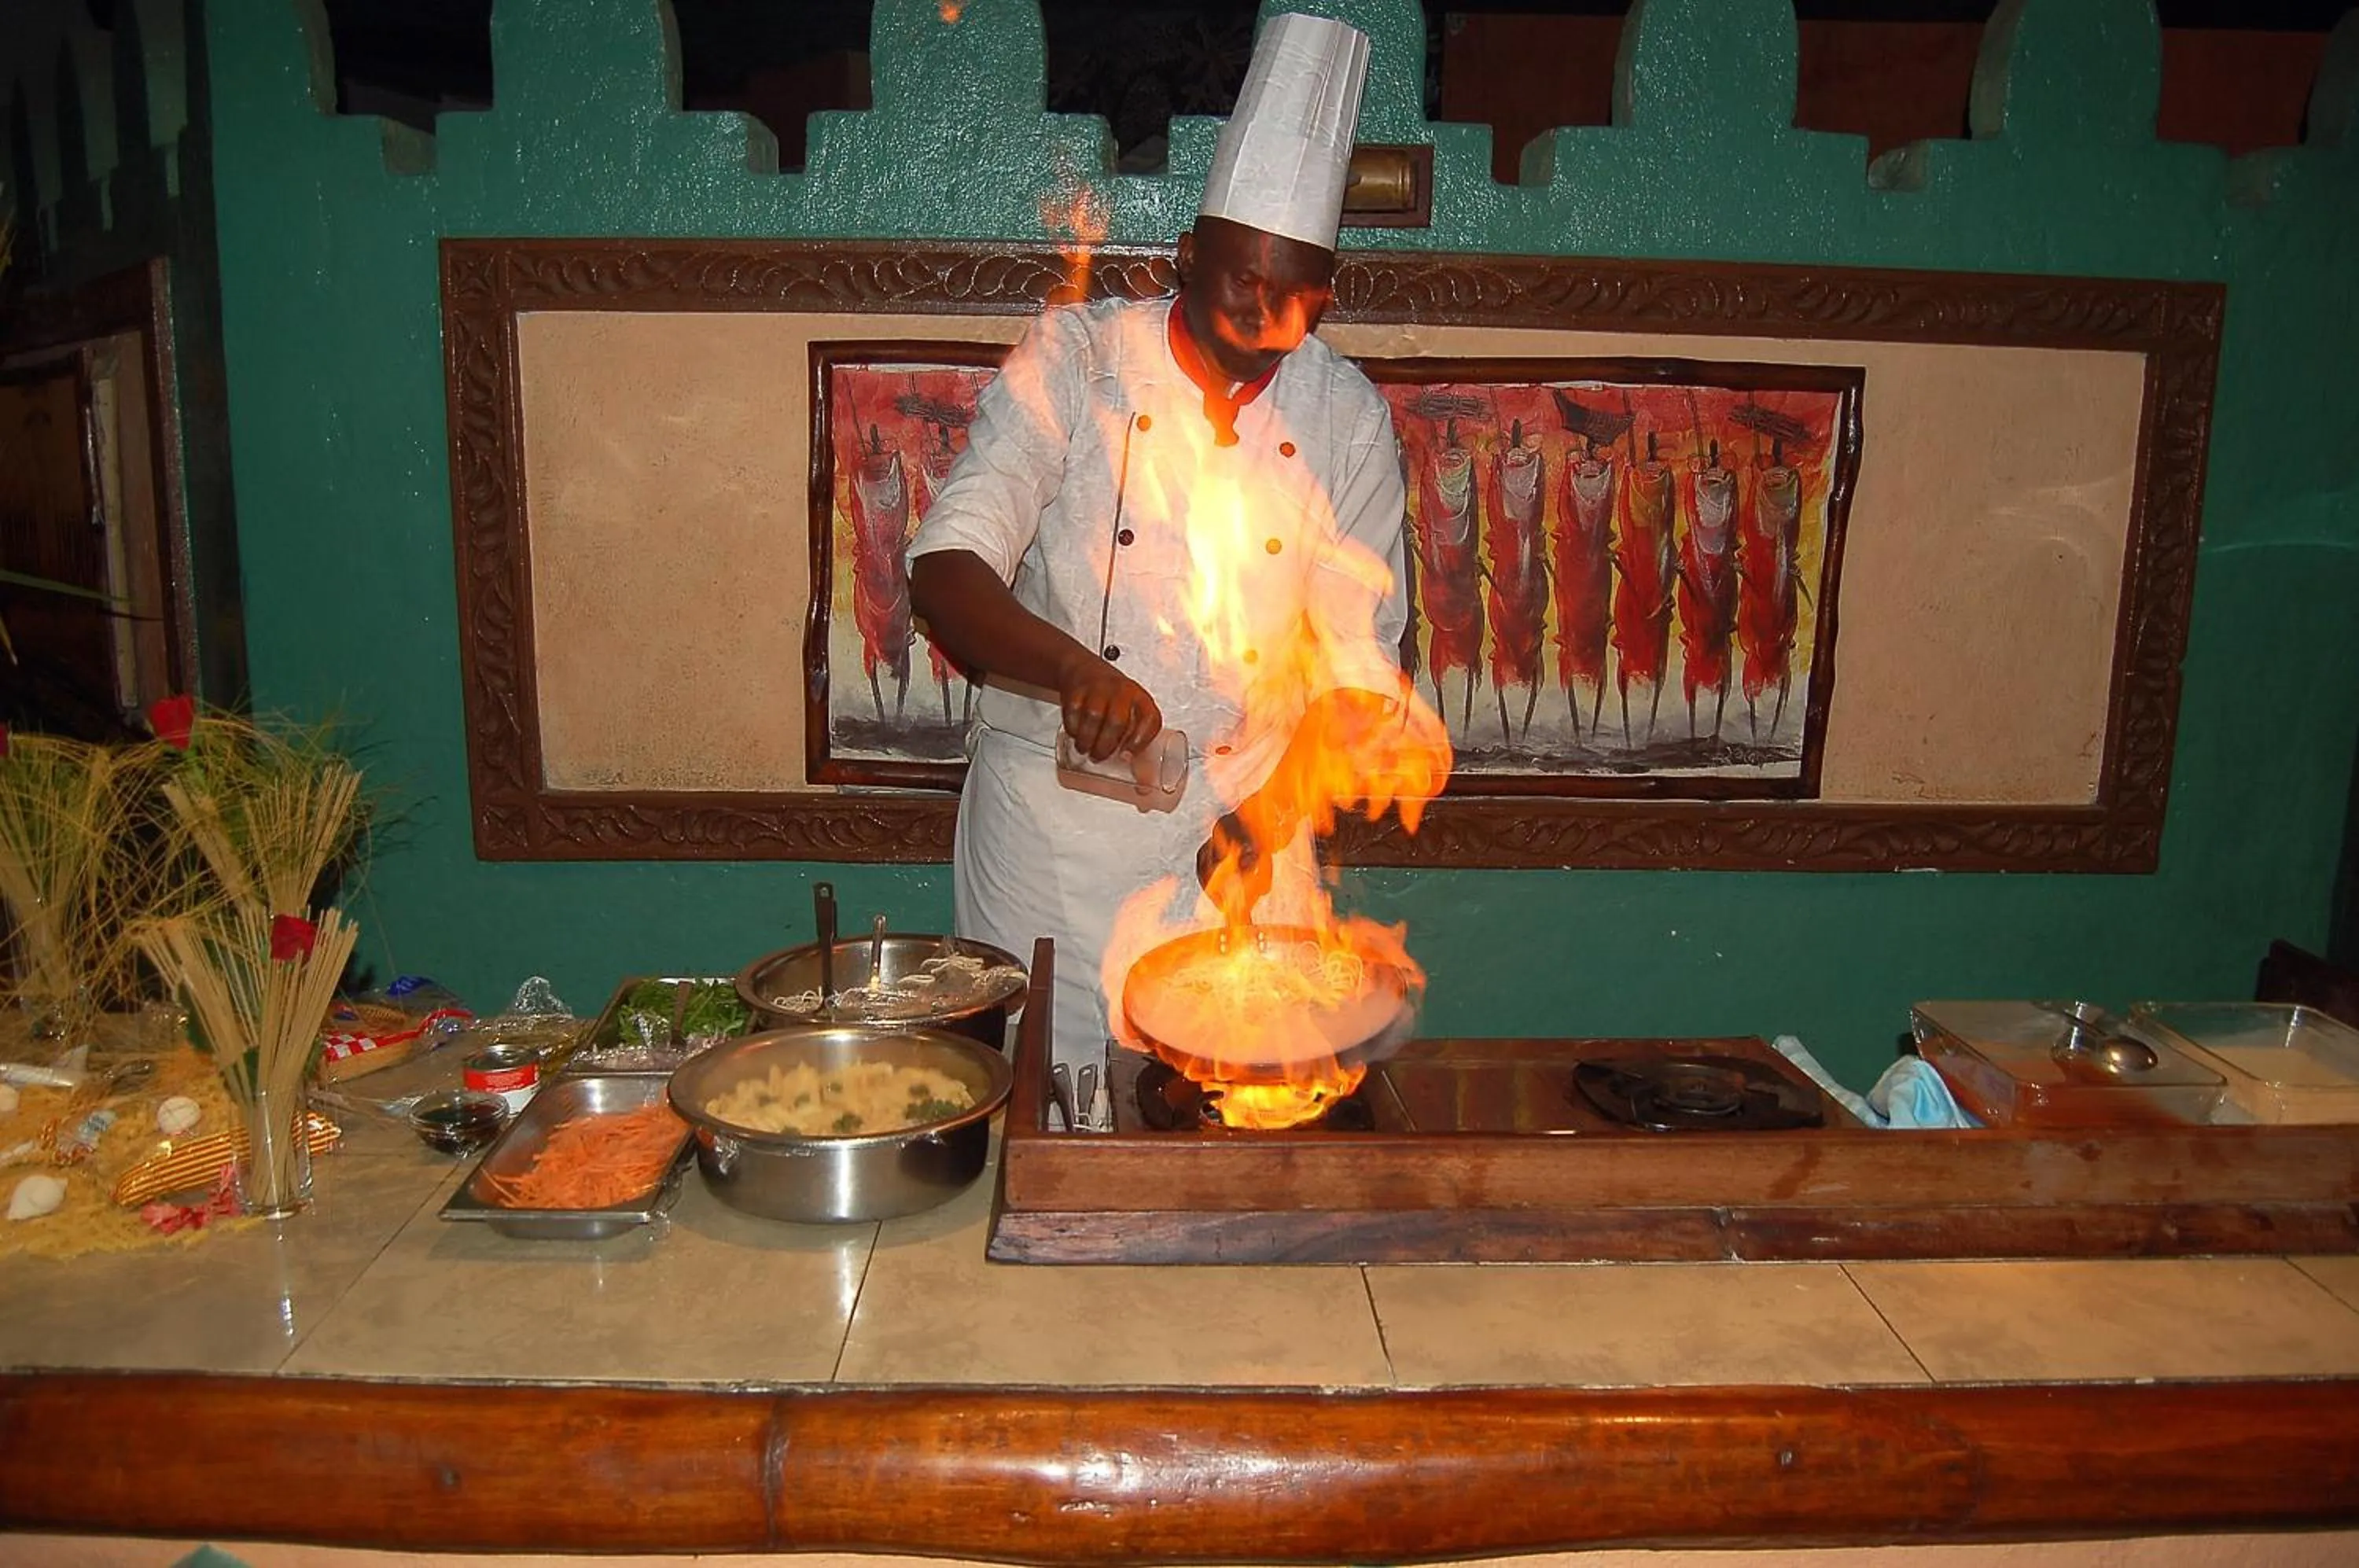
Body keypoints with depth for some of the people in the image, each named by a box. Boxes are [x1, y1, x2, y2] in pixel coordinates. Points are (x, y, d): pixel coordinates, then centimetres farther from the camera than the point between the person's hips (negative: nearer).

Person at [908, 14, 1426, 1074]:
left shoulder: (1348, 418, -1)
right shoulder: (1073, 362, -9)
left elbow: (1359, 663, 1)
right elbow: (945, 574, -19)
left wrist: (1274, 811, -14)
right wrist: (1072, 668, -38)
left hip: (1243, 822, 2)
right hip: (1052, 814, -2)